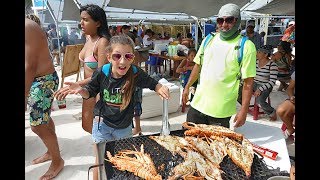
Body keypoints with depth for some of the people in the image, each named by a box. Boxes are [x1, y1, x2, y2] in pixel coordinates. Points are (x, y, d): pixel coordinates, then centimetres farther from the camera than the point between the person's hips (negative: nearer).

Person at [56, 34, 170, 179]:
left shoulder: (136, 74, -21)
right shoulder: (101, 73, -18)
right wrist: (80, 90, -23)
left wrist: (160, 88, -26)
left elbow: (151, 83, -4)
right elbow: (90, 92, -1)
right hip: (102, 122, 0)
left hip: (124, 126, 0)